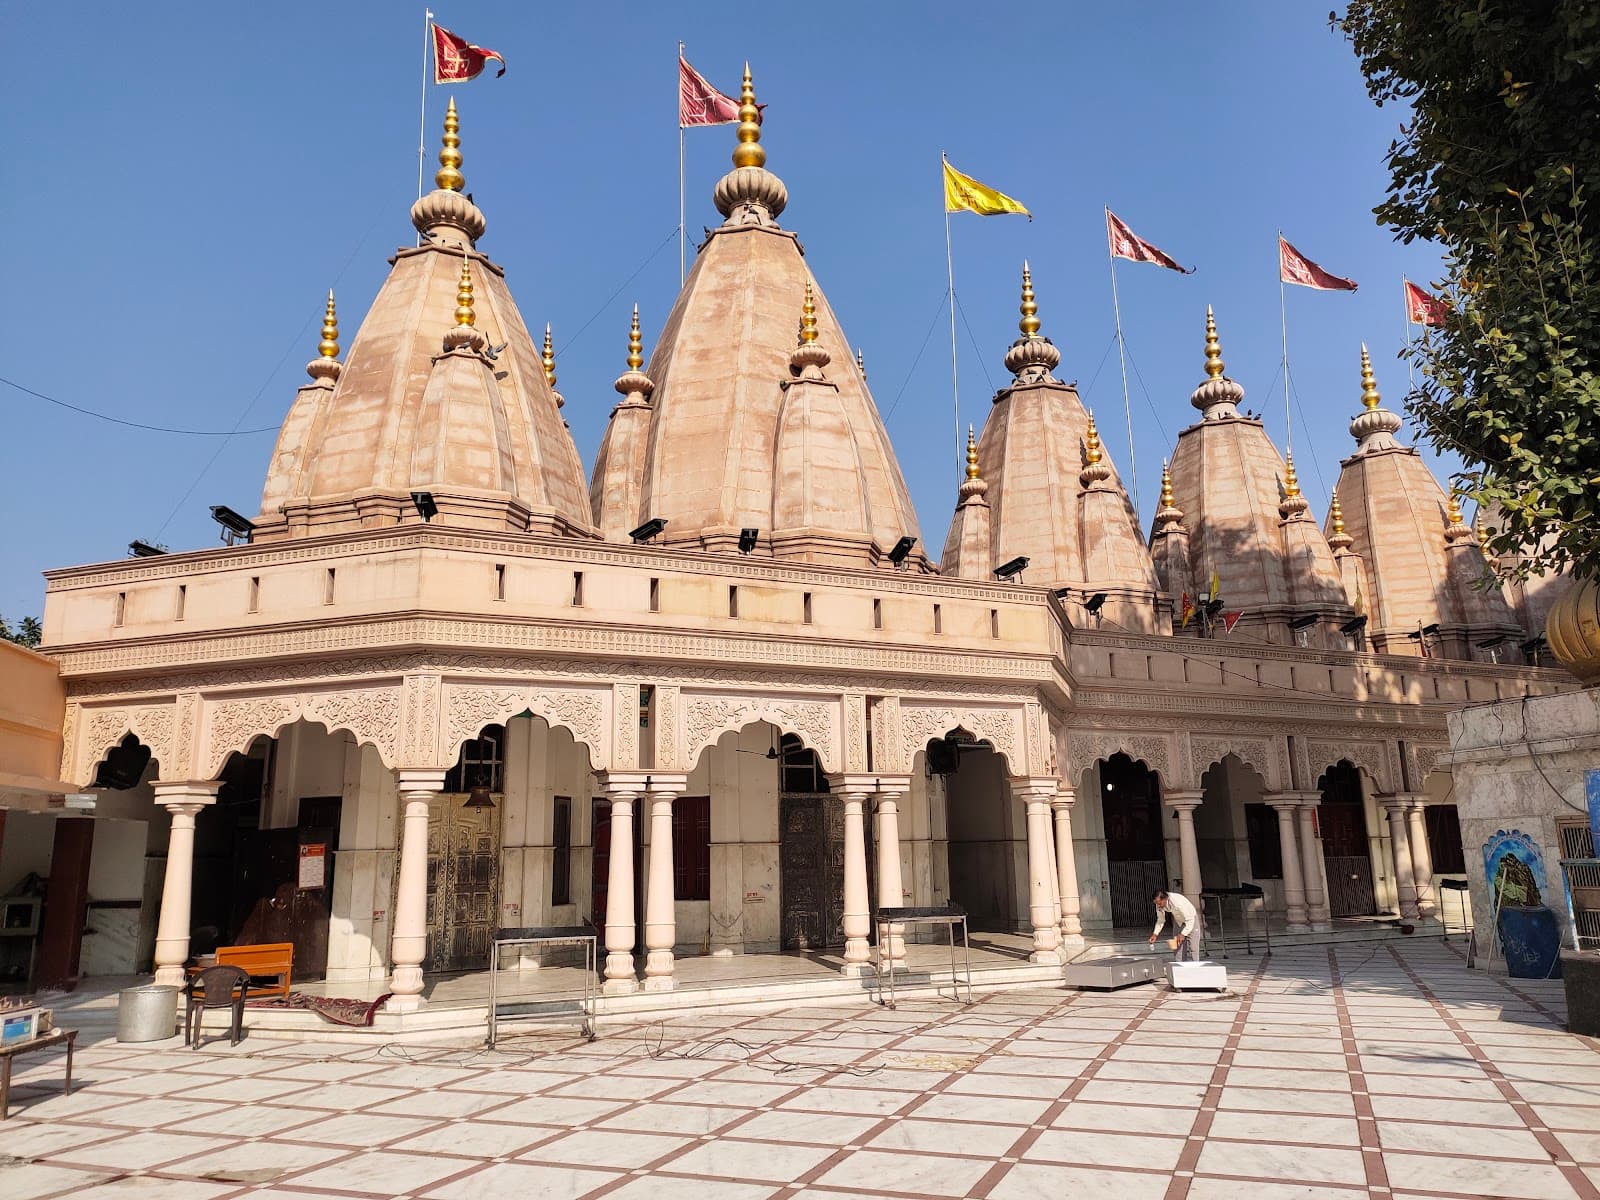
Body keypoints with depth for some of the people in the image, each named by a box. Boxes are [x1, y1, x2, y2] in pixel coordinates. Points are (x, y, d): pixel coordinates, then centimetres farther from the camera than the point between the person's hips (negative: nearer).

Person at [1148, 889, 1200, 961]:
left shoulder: (1177, 903, -39)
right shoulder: (1160, 904, -18)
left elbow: (1190, 920, -32)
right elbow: (1160, 920, -3)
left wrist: (1183, 934, -35)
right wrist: (1155, 934, -12)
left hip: (1191, 920, -7)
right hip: (1180, 924, 7)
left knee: (1192, 949, -11)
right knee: (1177, 950, 3)